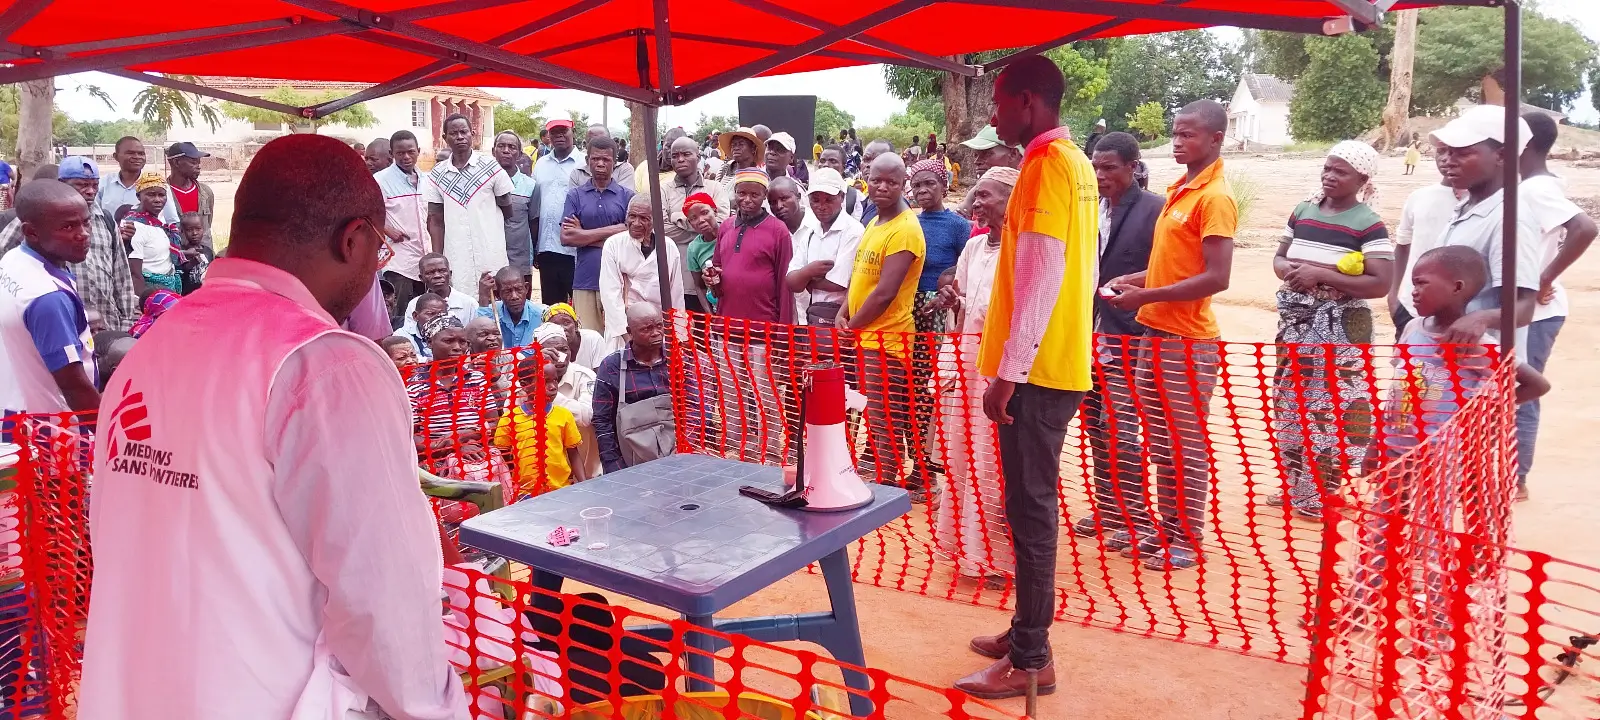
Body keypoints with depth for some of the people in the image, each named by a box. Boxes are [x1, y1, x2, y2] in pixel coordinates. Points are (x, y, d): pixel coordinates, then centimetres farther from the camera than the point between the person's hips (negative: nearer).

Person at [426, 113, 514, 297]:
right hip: (455, 260, 2)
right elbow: (436, 221, 9)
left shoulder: (490, 167, 1)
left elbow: (507, 211, 10)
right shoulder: (437, 175, 7)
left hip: (491, 259, -1)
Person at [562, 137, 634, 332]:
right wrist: (609, 234, -4)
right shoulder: (575, 195, 11)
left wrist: (585, 234, -1)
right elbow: (566, 237, 0)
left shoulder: (627, 195, 9)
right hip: (585, 280, 1)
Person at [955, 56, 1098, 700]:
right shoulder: (1072, 163, 16)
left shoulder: (1047, 164, -13)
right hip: (1059, 363, 10)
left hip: (1036, 369, -10)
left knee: (1029, 508, -4)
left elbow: (1041, 277, -20)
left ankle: (1030, 660, 3)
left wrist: (1008, 371, -19)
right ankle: (1027, 631, 26)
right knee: (1032, 504, 15)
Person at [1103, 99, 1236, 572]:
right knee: (1161, 444, 15)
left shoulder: (1215, 197, -14)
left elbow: (1215, 277, -21)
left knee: (1186, 446, 2)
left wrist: (1145, 297, -18)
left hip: (1188, 342, -9)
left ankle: (1189, 542, 14)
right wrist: (1132, 280, 6)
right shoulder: (1180, 190, 13)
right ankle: (1167, 530, 27)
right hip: (1155, 335, 9)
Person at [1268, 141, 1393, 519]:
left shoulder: (1368, 224, -10)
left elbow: (1380, 284, -17)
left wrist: (1321, 276, -21)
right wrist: (1286, 269, -7)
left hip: (1340, 328, -7)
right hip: (1296, 321, 7)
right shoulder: (1302, 211, 8)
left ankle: (1324, 493, 10)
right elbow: (1279, 257, 17)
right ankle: (1296, 485, 28)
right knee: (1290, 403, 14)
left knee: (1332, 408, -2)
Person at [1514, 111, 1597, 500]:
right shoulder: (1542, 186, 9)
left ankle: (1515, 480, 9)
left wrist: (1545, 279, -25)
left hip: (1534, 311, -9)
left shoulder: (1534, 190, -19)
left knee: (1519, 396, -1)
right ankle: (1511, 472, 25)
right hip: (1529, 309, 9)